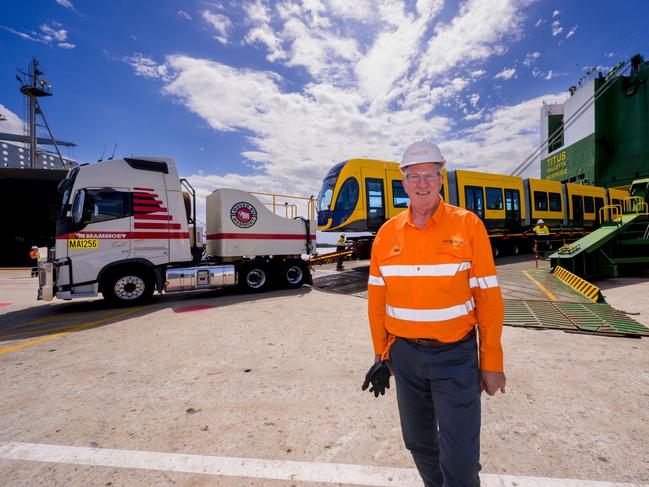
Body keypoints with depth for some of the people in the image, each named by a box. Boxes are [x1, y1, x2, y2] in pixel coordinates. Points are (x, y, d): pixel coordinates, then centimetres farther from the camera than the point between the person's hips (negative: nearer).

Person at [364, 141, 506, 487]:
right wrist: (381, 353, 7)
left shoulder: (468, 225, -8)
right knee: (418, 443, 21)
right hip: (405, 355, 3)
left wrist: (491, 363, -4)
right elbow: (377, 299, 4)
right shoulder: (387, 233, -1)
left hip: (456, 354, -3)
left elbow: (488, 297, -6)